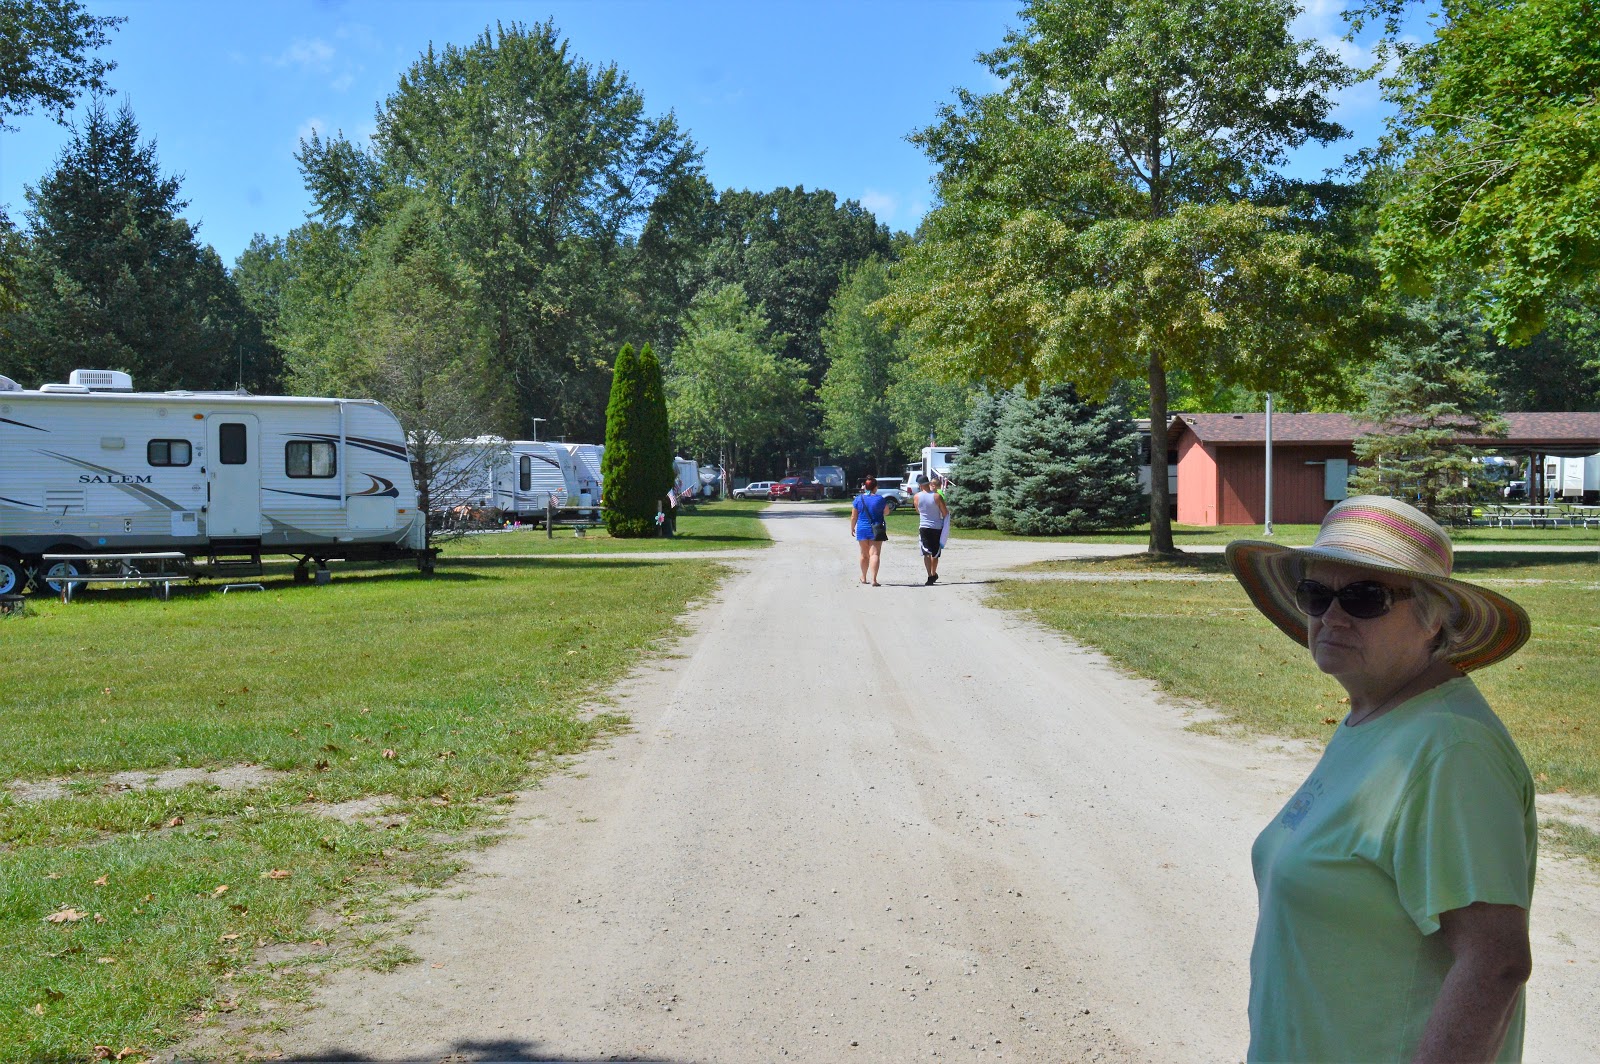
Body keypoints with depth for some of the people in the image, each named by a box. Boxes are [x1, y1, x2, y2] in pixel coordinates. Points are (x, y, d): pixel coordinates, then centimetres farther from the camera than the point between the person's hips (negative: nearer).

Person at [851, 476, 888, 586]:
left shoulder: (858, 499, -3)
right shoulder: (880, 499, -8)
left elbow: (853, 516, 1)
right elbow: (886, 512, 7)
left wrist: (852, 528, 16)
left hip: (862, 529, 2)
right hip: (876, 530, -2)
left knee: (864, 554, 18)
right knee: (874, 554, -5)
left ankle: (863, 578, 32)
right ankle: (874, 579, -18)